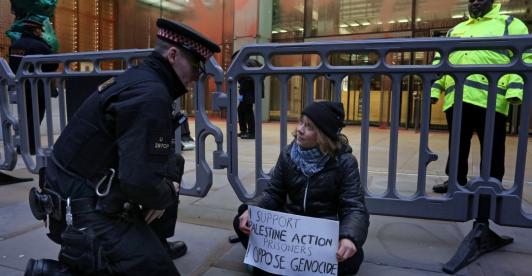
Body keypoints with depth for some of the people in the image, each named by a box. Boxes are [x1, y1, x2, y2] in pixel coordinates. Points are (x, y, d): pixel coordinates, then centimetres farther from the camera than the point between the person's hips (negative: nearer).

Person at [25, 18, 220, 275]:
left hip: (95, 193, 10)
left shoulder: (141, 78, 6)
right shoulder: (151, 94, -24)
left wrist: (169, 182, 1)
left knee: (173, 165, 17)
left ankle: (155, 244, 28)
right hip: (85, 211, -10)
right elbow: (140, 181, -30)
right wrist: (167, 194, -10)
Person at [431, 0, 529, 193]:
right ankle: (456, 180, 20)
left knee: (492, 148, 1)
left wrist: (516, 88, -14)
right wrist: (434, 88, 9)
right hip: (455, 98, 4)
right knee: (457, 144, 9)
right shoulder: (455, 30, 26)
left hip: (489, 99, -4)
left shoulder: (510, 24, 13)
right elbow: (440, 61, 22)